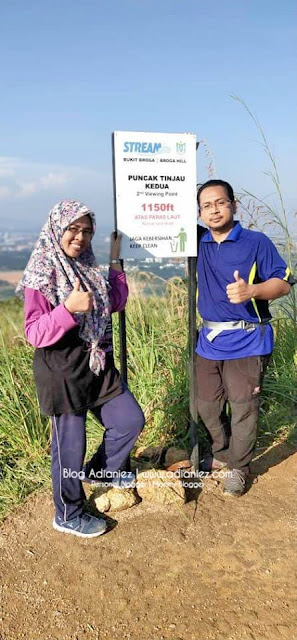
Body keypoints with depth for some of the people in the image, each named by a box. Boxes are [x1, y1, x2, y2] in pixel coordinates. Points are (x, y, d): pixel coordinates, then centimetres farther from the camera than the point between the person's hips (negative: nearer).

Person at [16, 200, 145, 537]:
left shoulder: (87, 269, 7)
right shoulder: (40, 276, -15)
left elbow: (115, 303, 15)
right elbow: (35, 334, -19)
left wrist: (115, 261, 11)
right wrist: (69, 309, -34)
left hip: (98, 367, 7)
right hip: (62, 373, -7)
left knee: (131, 420, 12)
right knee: (70, 446, 6)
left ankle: (101, 468, 39)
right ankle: (68, 516, 28)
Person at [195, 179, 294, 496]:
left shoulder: (257, 242, -7)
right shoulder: (200, 241, 6)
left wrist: (251, 290, -26)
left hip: (246, 341, -5)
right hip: (209, 339, 5)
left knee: (243, 407, 3)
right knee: (206, 405, 14)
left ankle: (239, 468, 22)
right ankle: (222, 453, 37)